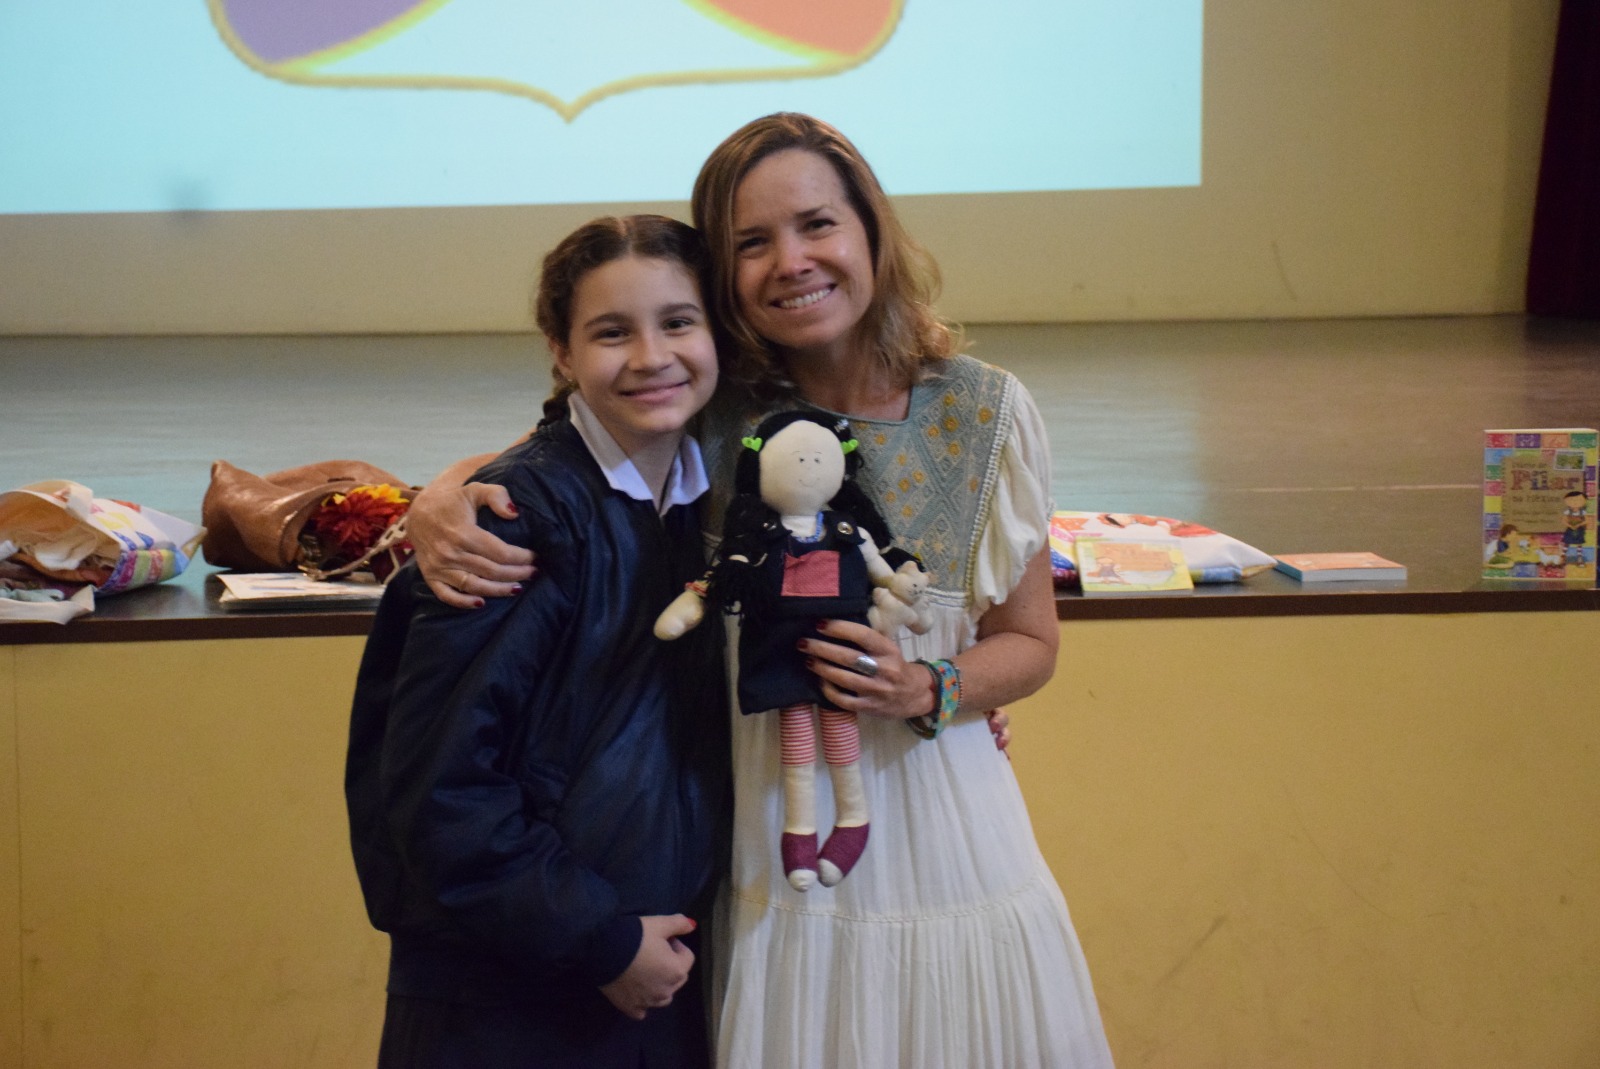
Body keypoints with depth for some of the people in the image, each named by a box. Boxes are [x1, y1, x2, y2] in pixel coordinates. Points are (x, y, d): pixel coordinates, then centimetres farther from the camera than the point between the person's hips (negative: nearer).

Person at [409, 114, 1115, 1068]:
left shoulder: (984, 413, -6)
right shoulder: (711, 411, -7)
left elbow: (1029, 644, 4)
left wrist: (930, 691, -16)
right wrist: (438, 507, -21)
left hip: (938, 826, 1)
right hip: (766, 829, 0)